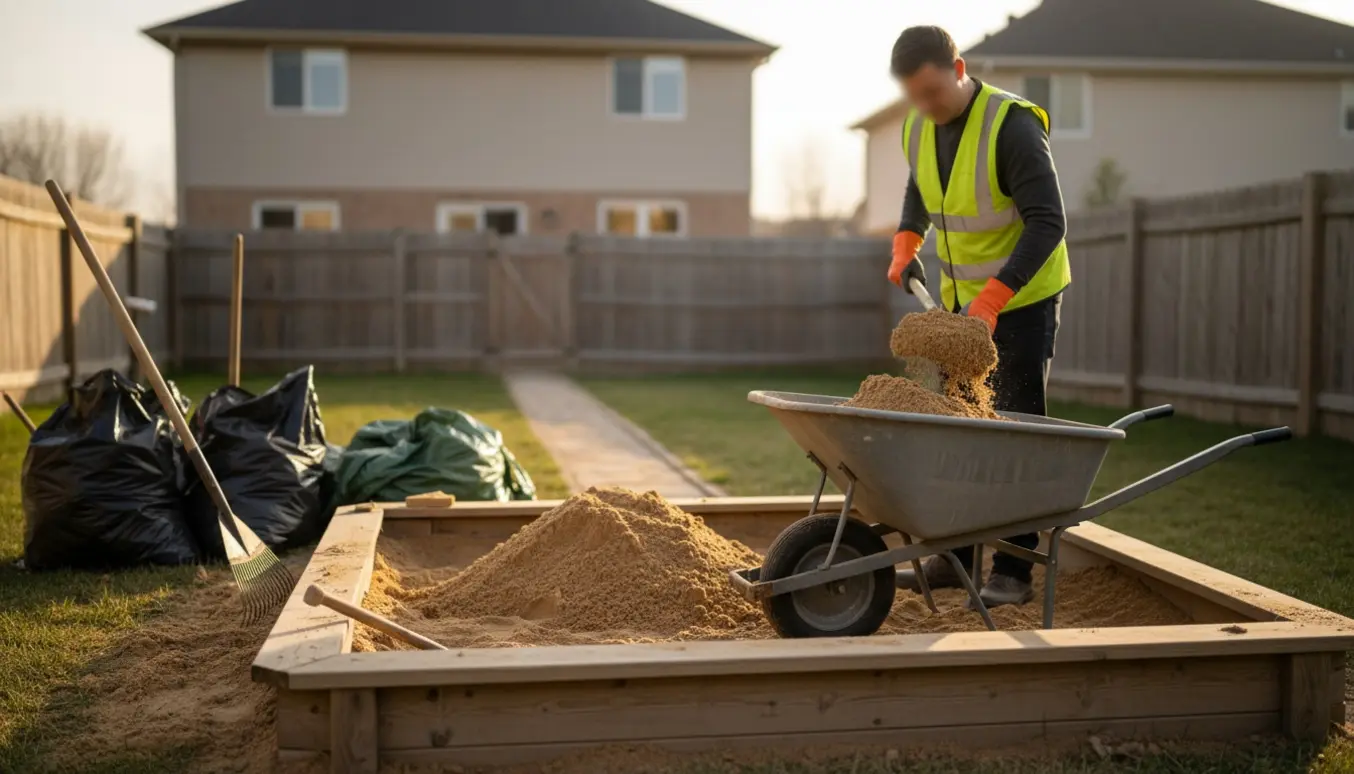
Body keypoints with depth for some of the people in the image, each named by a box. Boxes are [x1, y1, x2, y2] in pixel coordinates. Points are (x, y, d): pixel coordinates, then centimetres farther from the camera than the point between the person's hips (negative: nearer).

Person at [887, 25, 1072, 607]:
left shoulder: (1012, 125, -23)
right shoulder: (918, 128, -1)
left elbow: (1047, 224, -27)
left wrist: (992, 299, -33)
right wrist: (906, 242, 5)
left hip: (1023, 297, -7)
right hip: (961, 297, 7)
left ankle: (1012, 572, 1)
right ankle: (954, 557, 20)